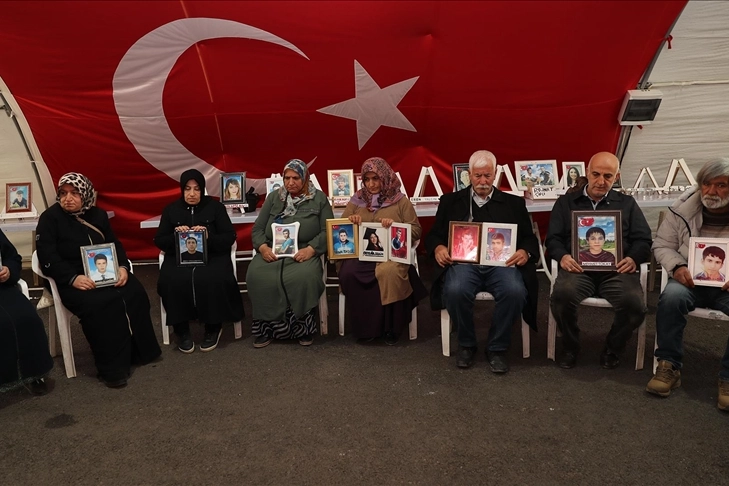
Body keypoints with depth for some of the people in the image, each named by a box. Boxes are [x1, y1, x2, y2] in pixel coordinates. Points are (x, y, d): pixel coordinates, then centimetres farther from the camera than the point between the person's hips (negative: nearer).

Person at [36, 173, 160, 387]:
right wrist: (73, 278, -24)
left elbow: (115, 245, 13)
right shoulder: (50, 218, -2)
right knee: (100, 304, -33)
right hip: (71, 280, -5)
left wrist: (122, 267, -8)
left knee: (134, 294, -22)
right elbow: (47, 258, -10)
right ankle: (112, 367, -24)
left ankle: (140, 351, -6)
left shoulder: (98, 215, 12)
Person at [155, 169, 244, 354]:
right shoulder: (171, 209, 12)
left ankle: (214, 327, -9)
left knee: (212, 281, -34)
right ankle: (181, 329, -9)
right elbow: (159, 241, 10)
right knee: (172, 282, -31)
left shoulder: (215, 206, 7)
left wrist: (208, 237, -18)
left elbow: (229, 237, 0)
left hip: (211, 255, -1)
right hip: (179, 257, 2)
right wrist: (175, 235, -12)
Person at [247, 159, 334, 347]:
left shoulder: (319, 199, 10)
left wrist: (310, 249, -15)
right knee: (257, 276, -28)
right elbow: (257, 228, 14)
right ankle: (266, 329, -12)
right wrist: (263, 247, -8)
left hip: (304, 254, -2)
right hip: (272, 253, 3)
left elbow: (327, 231, 2)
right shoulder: (273, 197, 18)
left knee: (304, 277, -35)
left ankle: (304, 328, -13)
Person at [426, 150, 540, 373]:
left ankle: (497, 348, -8)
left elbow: (530, 239, 14)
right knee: (455, 291, -34)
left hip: (501, 262, 1)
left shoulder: (514, 203, 18)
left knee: (515, 291, -32)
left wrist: (525, 252, -11)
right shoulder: (450, 201, 17)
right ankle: (466, 344, -5)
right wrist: (438, 248, -10)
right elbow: (433, 235, 14)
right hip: (463, 262, 0)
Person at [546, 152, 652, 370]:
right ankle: (570, 347, -3)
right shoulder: (566, 202, 19)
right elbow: (553, 238, 11)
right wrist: (562, 256, -12)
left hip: (616, 270, 1)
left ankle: (612, 348, 3)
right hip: (578, 268, -1)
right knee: (562, 295, -34)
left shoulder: (627, 204, 23)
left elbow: (643, 240, 14)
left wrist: (633, 258, -9)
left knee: (635, 304, -30)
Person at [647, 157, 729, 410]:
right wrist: (677, 267, -17)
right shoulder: (683, 208, -2)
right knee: (671, 296, -33)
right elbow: (662, 245, 5)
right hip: (691, 280, 1)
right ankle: (669, 366, -16)